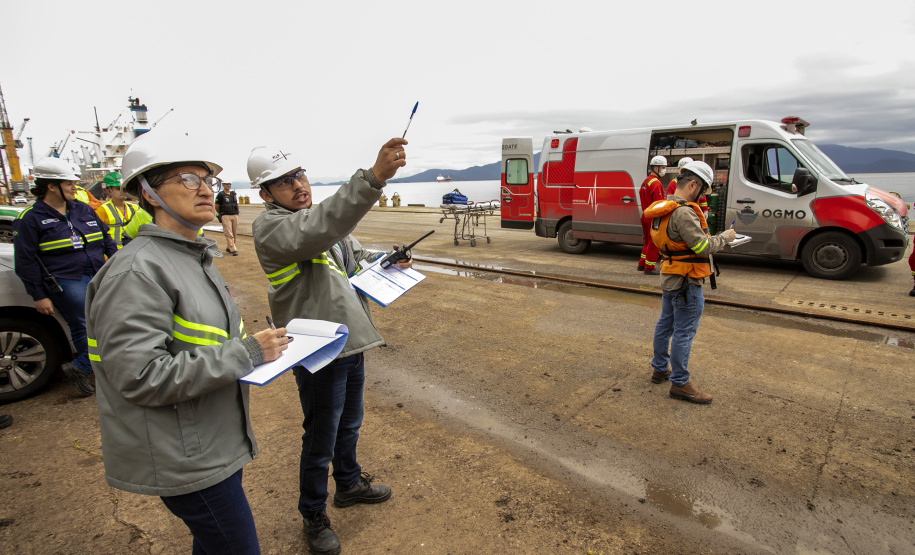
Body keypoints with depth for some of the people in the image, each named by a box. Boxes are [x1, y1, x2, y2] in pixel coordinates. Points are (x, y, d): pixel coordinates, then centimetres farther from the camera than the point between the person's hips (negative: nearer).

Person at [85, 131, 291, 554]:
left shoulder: (193, 258, 10)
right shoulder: (138, 270, -22)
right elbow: (140, 377, -27)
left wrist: (258, 346, 3)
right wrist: (244, 354, -24)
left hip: (217, 444, 9)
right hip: (183, 459, -9)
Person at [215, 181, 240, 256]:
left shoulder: (233, 193, 14)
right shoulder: (220, 195, -2)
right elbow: (217, 207, 4)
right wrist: (221, 214, 14)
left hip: (235, 216, 5)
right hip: (226, 216, -5)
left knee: (234, 233, 8)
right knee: (229, 234, -9)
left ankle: (229, 247, 22)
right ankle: (233, 250, -13)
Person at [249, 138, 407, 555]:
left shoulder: (322, 216, 9)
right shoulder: (270, 227, -19)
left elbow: (357, 258, 21)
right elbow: (322, 229, -41)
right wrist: (373, 177, -51)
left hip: (351, 342, 8)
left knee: (349, 424, 26)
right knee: (320, 441, 10)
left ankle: (349, 484, 51)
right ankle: (313, 516, 36)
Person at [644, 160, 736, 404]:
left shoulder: (666, 208, 9)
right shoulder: (683, 212, -23)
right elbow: (703, 247, -23)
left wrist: (714, 238, 6)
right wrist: (725, 237, -7)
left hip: (670, 278, 10)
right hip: (686, 283, -10)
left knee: (666, 324, 19)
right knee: (684, 332, -1)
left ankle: (660, 369, 34)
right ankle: (680, 383, 9)